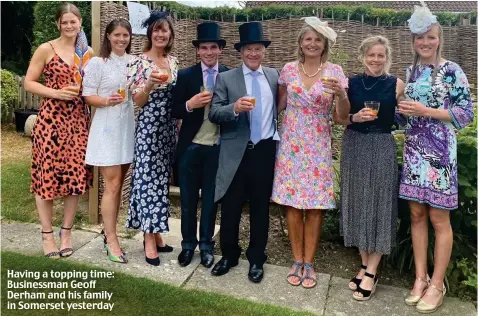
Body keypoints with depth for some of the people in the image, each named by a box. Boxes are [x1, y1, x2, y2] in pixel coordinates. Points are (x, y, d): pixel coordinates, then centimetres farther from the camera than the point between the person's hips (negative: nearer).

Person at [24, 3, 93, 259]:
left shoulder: (88, 53, 11)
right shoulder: (46, 50, 0)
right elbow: (29, 83, -1)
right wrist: (56, 93, -14)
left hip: (78, 120, 3)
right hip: (51, 119, -3)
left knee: (76, 175, 2)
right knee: (48, 174, 0)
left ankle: (66, 232, 18)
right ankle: (47, 234, 15)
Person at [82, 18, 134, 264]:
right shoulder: (97, 62, -5)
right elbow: (88, 96, -7)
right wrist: (107, 101, -24)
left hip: (128, 127, 5)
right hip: (107, 128, -5)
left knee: (118, 184, 12)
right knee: (112, 185, -5)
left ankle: (109, 232, 26)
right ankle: (111, 240, 5)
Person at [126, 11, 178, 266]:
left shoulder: (173, 61, 11)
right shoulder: (140, 62, -6)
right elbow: (137, 101, -8)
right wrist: (151, 83, -25)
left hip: (169, 128, 6)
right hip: (149, 127, -6)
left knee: (162, 180, 10)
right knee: (149, 179, -4)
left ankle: (155, 234, 22)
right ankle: (149, 242, 5)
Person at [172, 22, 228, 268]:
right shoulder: (185, 76, -1)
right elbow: (174, 112, -3)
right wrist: (190, 104, -20)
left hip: (218, 149, 0)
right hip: (191, 147, 0)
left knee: (211, 199, 12)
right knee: (188, 199, 11)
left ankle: (206, 245, 27)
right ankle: (188, 243, 29)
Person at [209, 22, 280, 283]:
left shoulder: (274, 76, 8)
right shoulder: (225, 78, 0)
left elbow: (279, 108, 17)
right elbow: (214, 114, -9)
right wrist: (234, 108, -26)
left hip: (265, 151, 2)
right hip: (235, 153, -1)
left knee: (260, 208, 11)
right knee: (230, 208, 9)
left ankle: (256, 259, 28)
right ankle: (229, 255, 29)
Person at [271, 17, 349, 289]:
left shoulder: (335, 72, -2)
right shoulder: (289, 69, 3)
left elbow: (344, 115, -6)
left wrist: (341, 95, -24)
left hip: (319, 146, -1)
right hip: (291, 144, 1)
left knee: (316, 204, 3)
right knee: (292, 201, 4)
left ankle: (309, 263, 18)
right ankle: (297, 261, 20)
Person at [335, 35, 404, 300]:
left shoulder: (396, 85, -2)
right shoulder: (351, 83, 4)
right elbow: (340, 119, 4)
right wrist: (355, 117, -12)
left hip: (382, 149, -3)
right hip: (354, 147, 3)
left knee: (379, 205, 2)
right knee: (358, 204, 9)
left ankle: (371, 273, 14)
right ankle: (365, 265, 25)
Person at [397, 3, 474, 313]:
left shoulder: (452, 71, -5)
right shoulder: (411, 71, 11)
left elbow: (466, 113, -8)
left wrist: (426, 111, -17)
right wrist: (401, 111, -5)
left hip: (439, 151, -5)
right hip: (413, 151, 5)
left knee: (439, 219, 2)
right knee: (417, 215, 9)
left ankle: (437, 284, 16)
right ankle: (420, 278, 22)